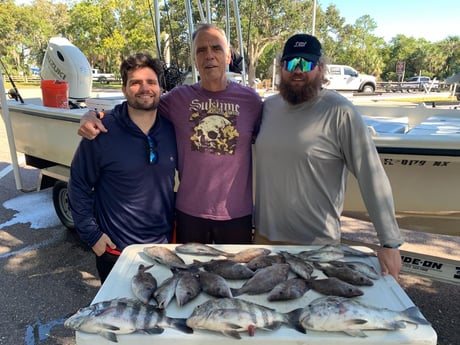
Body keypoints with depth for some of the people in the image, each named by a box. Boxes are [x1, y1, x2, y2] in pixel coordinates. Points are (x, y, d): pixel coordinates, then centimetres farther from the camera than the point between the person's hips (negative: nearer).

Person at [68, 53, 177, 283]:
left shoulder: (172, 129, -5)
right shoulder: (102, 133, -15)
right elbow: (79, 185, -7)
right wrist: (91, 234, -8)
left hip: (164, 244, 3)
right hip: (115, 250, -3)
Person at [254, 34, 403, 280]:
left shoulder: (339, 111, -14)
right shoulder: (269, 106, 3)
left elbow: (372, 177, -15)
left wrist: (390, 243, -16)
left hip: (316, 244, -5)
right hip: (264, 234, 6)